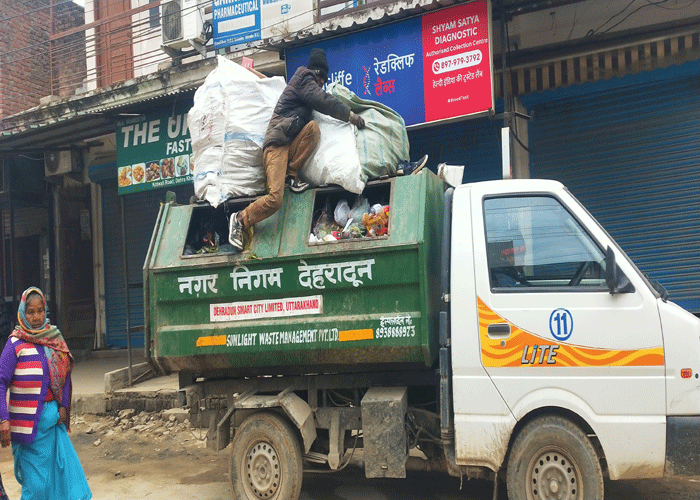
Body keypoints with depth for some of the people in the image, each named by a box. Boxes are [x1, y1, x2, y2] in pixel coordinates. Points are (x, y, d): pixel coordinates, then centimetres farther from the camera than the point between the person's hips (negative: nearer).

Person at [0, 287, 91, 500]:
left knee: (66, 470, 6)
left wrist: (64, 405, 5)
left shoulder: (54, 339, 7)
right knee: (36, 482, 0)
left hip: (54, 419, 5)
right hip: (29, 422, -5)